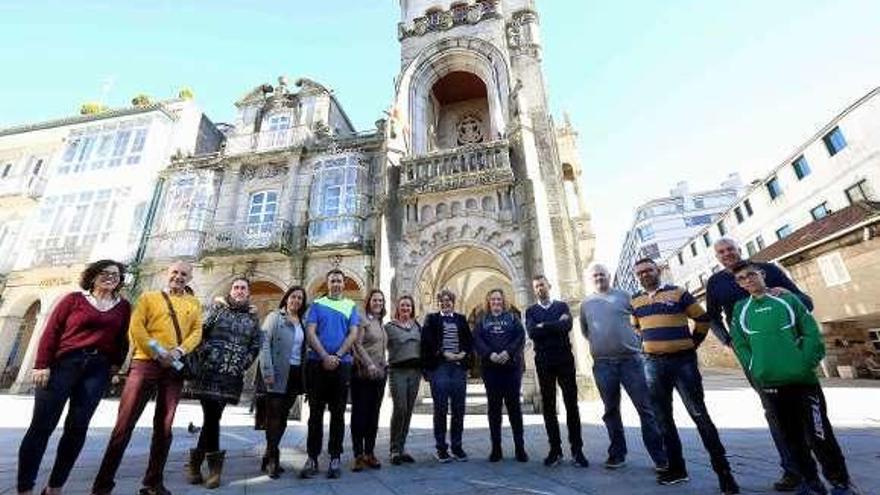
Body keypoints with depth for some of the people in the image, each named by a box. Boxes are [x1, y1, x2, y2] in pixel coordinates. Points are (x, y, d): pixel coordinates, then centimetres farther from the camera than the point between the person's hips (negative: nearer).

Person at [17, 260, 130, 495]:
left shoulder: (123, 306, 12)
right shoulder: (74, 299, 5)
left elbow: (122, 339, 12)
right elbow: (51, 331, 0)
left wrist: (116, 364, 1)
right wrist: (42, 365, -8)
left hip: (98, 368, 2)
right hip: (63, 363, -2)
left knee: (77, 427, 3)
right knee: (42, 425, 0)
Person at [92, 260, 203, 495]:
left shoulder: (193, 304, 14)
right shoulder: (149, 297, 9)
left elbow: (196, 332, 4)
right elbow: (136, 326, -3)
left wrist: (179, 351, -14)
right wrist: (157, 352, -14)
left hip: (175, 368, 2)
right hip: (145, 362, -2)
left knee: (164, 426, 7)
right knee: (125, 423, -1)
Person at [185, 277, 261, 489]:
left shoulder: (253, 317, 9)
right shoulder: (218, 307, 4)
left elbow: (255, 345, 11)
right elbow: (200, 331, -1)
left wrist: (243, 364, 3)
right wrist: (200, 356, -8)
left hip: (232, 374, 2)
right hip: (208, 369, -2)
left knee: (213, 415, 4)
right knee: (212, 415, -2)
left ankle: (196, 462, 20)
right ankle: (214, 464, 12)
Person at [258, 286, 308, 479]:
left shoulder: (302, 322, 12)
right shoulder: (274, 317, -3)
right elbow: (264, 345, -10)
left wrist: (304, 376, 8)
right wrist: (267, 373, -18)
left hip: (295, 374, 5)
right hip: (278, 373, -5)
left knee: (283, 416, 10)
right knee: (274, 415, -1)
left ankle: (269, 456, 22)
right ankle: (272, 458, 9)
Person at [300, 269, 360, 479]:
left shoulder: (351, 306, 8)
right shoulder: (317, 305, 7)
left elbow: (353, 334, 0)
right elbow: (310, 333, -3)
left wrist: (337, 356, -12)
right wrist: (325, 356, -13)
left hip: (342, 364, 0)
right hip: (317, 363, 0)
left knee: (338, 413, 7)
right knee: (315, 412, 6)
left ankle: (335, 458, 17)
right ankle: (312, 458, 17)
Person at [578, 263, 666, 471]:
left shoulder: (624, 296, 4)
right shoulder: (586, 303, 9)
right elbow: (584, 331, 18)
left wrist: (635, 340, 1)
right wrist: (601, 342, 8)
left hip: (630, 359, -2)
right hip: (602, 363, 2)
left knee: (646, 408, 1)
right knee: (611, 410, 11)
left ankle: (660, 457, 12)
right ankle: (617, 454, 23)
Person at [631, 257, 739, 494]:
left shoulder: (678, 293, -2)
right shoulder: (635, 301, 8)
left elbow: (702, 319, 4)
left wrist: (692, 343, 4)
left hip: (683, 361, -3)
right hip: (652, 364, 4)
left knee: (699, 414, -1)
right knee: (663, 418, 10)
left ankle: (722, 470, 13)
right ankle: (676, 467, 23)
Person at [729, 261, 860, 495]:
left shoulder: (787, 299, 3)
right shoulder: (740, 309, 5)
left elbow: (812, 334, -2)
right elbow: (740, 345, 4)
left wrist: (805, 364, -12)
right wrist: (756, 372, -6)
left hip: (803, 379, -1)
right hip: (771, 384, 2)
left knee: (818, 434, 2)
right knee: (792, 437, 12)